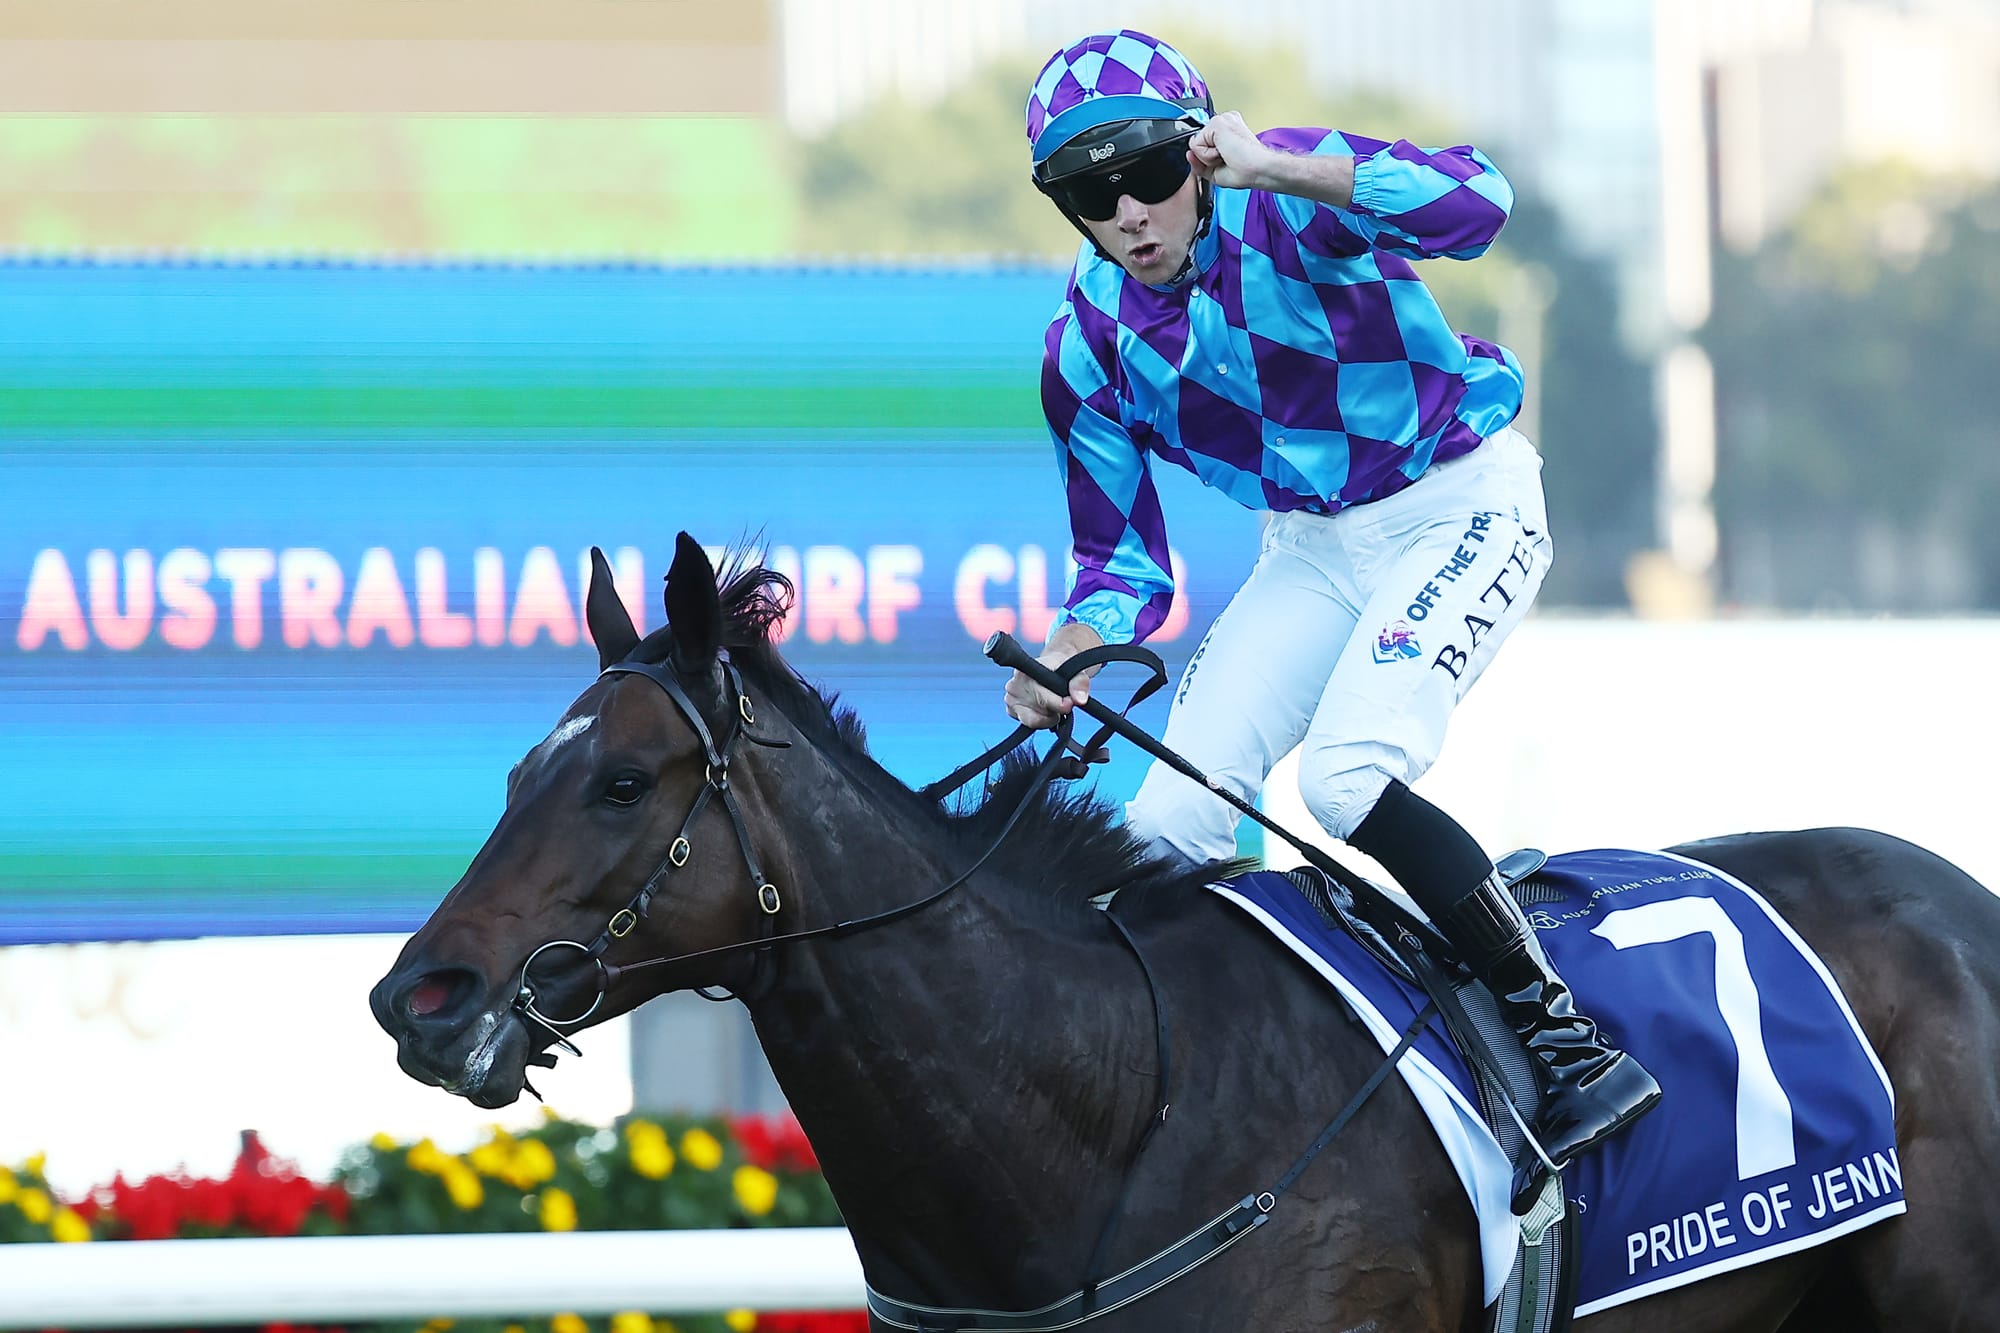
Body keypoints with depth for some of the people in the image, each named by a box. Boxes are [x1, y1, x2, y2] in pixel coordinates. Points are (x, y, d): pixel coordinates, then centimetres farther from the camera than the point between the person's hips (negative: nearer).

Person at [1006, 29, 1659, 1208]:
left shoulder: (1283, 206, -22)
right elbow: (1124, 558, 0)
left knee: (1347, 775, -26)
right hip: (1314, 552, 6)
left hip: (1463, 507, -6)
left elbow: (1472, 204, -41)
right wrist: (1073, 651, -21)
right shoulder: (1088, 349, -5)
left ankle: (1576, 1052, -21)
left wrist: (1270, 170, -48)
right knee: (1172, 821, -5)